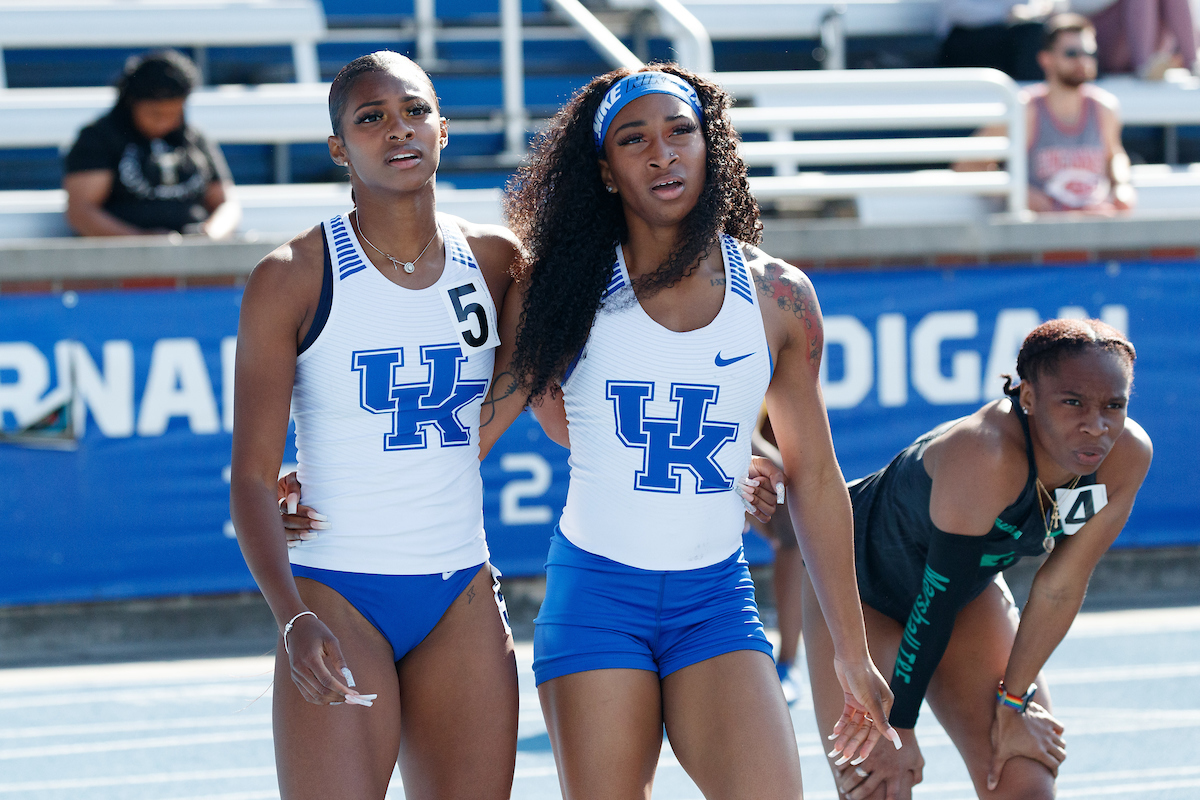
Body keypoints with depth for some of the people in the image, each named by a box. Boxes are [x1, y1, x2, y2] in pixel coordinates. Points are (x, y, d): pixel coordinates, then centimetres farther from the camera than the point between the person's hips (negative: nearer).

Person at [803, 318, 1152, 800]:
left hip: (972, 586, 5)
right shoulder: (985, 455, -40)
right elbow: (935, 602, -32)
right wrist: (898, 727, -24)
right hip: (860, 582, -5)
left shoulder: (1126, 456, -22)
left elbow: (1060, 588, -10)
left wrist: (1014, 700, -4)